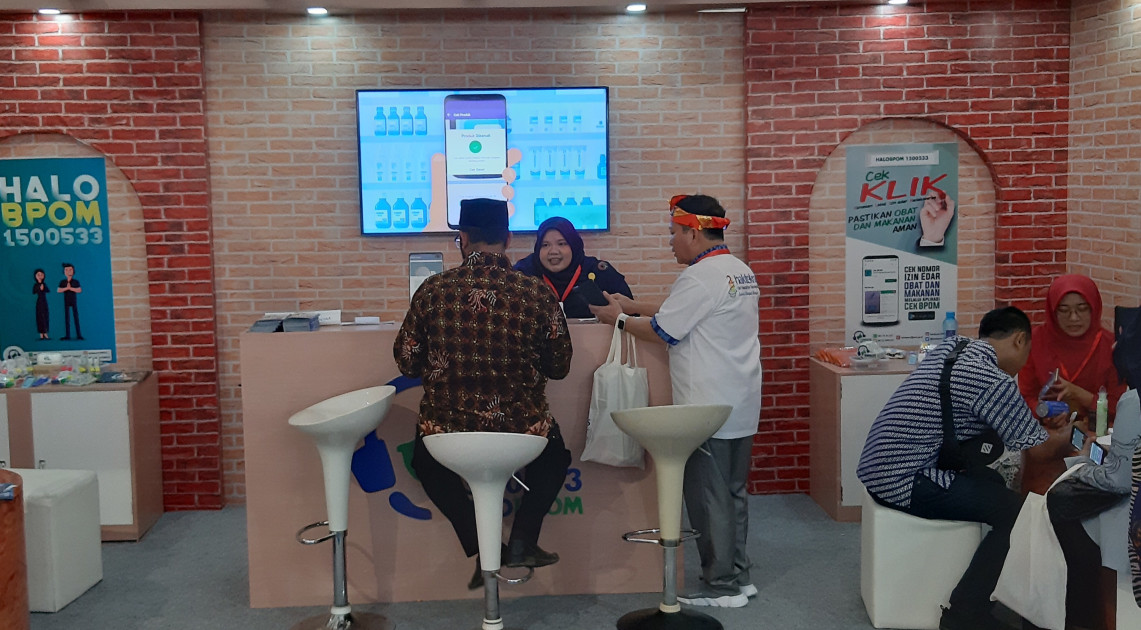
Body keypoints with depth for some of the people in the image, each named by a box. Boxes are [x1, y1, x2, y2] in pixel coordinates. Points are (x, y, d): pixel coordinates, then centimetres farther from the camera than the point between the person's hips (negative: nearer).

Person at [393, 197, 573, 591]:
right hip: (523, 431, 0)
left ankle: (483, 547, 17)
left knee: (425, 462, 35)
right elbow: (559, 367, 4)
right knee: (555, 458, 35)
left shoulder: (433, 290, -7)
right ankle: (522, 540, 16)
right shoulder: (537, 294, -7)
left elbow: (407, 362, 2)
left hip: (447, 430, 0)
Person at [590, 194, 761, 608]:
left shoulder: (701, 277, -17)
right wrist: (632, 306, 17)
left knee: (708, 498, 0)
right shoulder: (740, 271, 13)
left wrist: (619, 320, 4)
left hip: (708, 411, -9)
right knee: (732, 493, 16)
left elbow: (662, 331, -11)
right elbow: (681, 313, 18)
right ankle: (738, 576, 24)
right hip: (740, 406, 9)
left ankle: (721, 587, 8)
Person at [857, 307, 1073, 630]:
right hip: (903, 481, -10)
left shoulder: (953, 345, 10)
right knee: (1016, 510, -8)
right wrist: (1067, 434, 17)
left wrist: (1042, 423, 28)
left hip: (880, 467, 10)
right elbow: (1040, 449, -3)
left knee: (993, 481, 22)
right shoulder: (994, 381, -15)